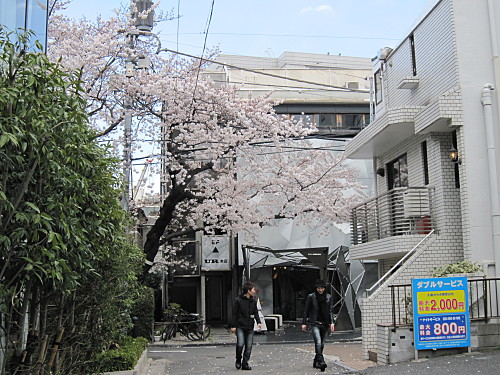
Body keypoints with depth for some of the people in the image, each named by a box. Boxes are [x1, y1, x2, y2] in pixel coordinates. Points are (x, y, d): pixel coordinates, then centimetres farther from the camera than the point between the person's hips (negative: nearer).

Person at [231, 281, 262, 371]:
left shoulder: (253, 301, 10)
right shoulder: (238, 300, -5)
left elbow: (255, 312, 14)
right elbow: (234, 314, -3)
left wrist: (258, 322, -2)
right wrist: (233, 326, -7)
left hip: (250, 327, 5)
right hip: (240, 327, -5)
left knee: (249, 346, 3)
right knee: (240, 344, -16)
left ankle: (245, 363, 13)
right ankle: (238, 361, 8)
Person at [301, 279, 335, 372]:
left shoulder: (328, 297, 6)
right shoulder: (311, 297, -1)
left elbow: (330, 311, 7)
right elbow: (306, 310, 4)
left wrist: (332, 322, -4)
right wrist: (304, 323, 1)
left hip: (325, 324, 4)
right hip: (315, 323, -3)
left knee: (322, 344, 8)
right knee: (318, 343, -18)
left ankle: (316, 362, 20)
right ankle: (321, 362, -25)